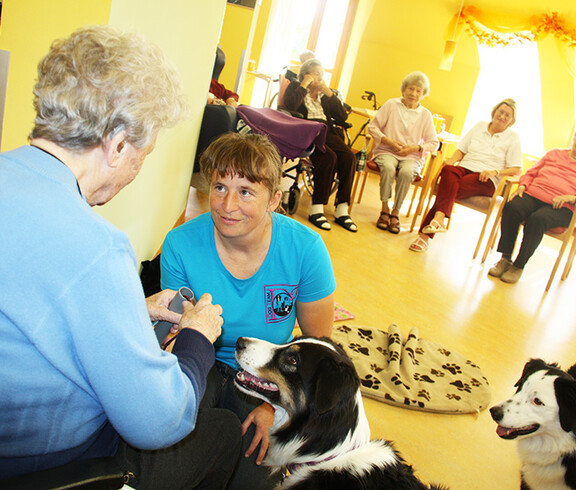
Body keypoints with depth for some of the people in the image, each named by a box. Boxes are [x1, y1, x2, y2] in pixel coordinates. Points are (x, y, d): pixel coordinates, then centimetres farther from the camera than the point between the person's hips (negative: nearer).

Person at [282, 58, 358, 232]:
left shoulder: (324, 94, 25)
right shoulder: (295, 87, 13)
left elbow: (342, 117, 13)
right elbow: (290, 106, -11)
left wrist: (329, 93, 6)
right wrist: (304, 85, -4)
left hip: (326, 132, 5)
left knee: (349, 157, -24)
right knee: (329, 156, -33)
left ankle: (342, 210, -22)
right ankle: (316, 210, -29)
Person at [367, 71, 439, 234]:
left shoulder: (425, 114, 9)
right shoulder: (391, 104, 7)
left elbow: (434, 143, 10)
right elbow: (372, 127, 4)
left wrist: (414, 148, -8)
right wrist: (389, 141, -10)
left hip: (412, 156, 1)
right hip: (386, 151, 0)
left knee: (406, 172, -33)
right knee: (388, 168, -35)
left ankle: (396, 211, -18)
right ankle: (384, 209, -21)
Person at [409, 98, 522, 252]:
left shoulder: (513, 138, 11)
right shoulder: (479, 126, 21)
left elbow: (516, 169, 4)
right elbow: (461, 150, 17)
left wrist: (495, 172, -13)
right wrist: (449, 163, -3)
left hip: (486, 180, -3)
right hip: (465, 168, 3)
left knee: (449, 189, -34)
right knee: (449, 171, -37)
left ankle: (425, 233, -44)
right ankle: (439, 218, -50)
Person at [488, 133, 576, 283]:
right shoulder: (554, 154, 25)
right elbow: (530, 173, 24)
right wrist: (522, 187, 4)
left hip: (561, 208, -3)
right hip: (532, 195, 3)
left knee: (537, 219, -37)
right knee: (511, 208, -32)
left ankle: (518, 266, -25)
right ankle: (505, 258, -23)